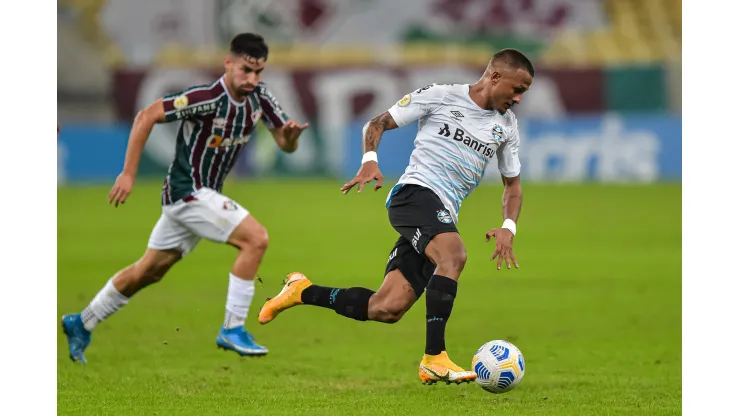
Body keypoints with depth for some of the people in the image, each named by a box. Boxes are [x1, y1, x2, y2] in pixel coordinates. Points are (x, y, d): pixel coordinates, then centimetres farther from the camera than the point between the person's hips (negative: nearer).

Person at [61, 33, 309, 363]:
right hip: (188, 191, -8)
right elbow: (146, 116, -22)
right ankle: (232, 329, -13)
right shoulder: (207, 99, -24)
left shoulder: (259, 97, -1)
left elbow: (286, 145, 4)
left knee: (149, 271, 17)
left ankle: (81, 324, 30)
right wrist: (128, 174, -21)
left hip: (202, 194, 8)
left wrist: (291, 134, -21)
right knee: (255, 238, -19)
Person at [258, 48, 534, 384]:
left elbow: (512, 185, 25)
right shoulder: (439, 96, 1)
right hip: (415, 193, -6)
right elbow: (377, 124, 8)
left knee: (386, 310, -6)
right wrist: (370, 161, -12)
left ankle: (302, 292, 14)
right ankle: (434, 359, -37)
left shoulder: (506, 125, 16)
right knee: (454, 255, -36)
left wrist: (508, 227, 7)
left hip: (442, 218, 6)